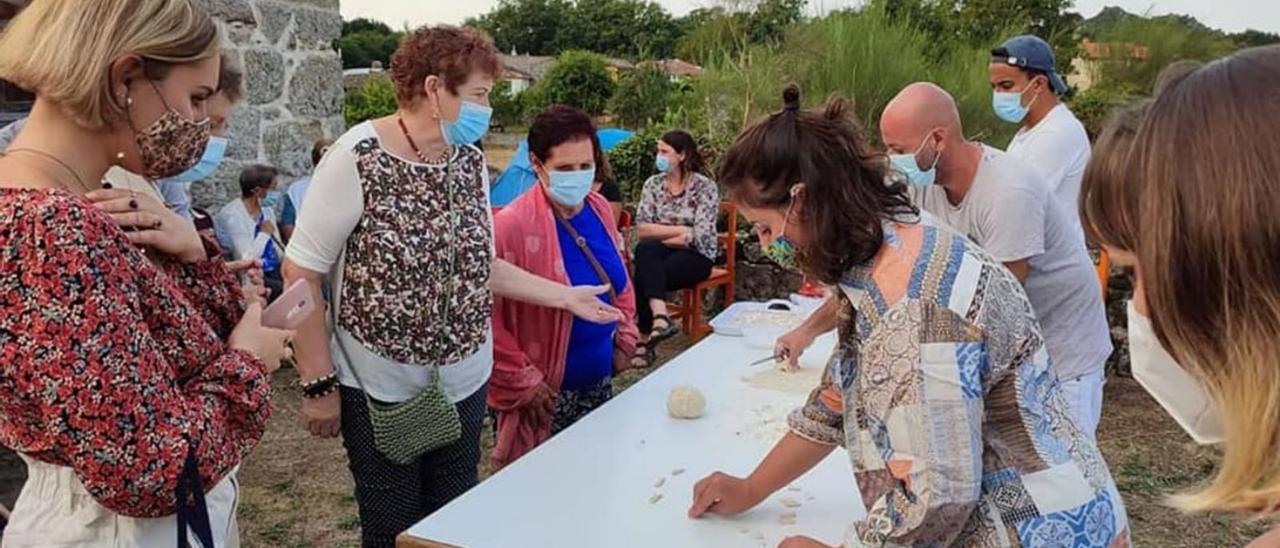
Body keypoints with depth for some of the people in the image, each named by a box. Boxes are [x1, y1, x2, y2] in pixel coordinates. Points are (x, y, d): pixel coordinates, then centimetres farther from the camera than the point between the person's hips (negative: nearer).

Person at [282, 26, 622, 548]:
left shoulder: (471, 160, 1)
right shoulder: (356, 159, -16)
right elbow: (301, 272, -13)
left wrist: (564, 295, 4)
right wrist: (319, 383, -13)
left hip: (464, 385, 5)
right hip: (380, 392, -5)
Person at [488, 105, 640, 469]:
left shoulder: (599, 209, 2)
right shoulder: (512, 226, -19)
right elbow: (486, 318, -18)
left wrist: (625, 339, 9)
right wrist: (523, 383, -15)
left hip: (601, 381, 6)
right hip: (547, 397, -6)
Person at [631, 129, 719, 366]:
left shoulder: (705, 187, -6)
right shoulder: (653, 184, 6)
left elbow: (700, 237, -15)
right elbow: (641, 229, -4)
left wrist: (659, 235, -10)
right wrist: (681, 229, -13)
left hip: (695, 256, -3)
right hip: (659, 254, 3)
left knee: (646, 274, -30)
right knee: (645, 250, -33)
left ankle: (645, 341, -18)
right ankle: (660, 317, -44)